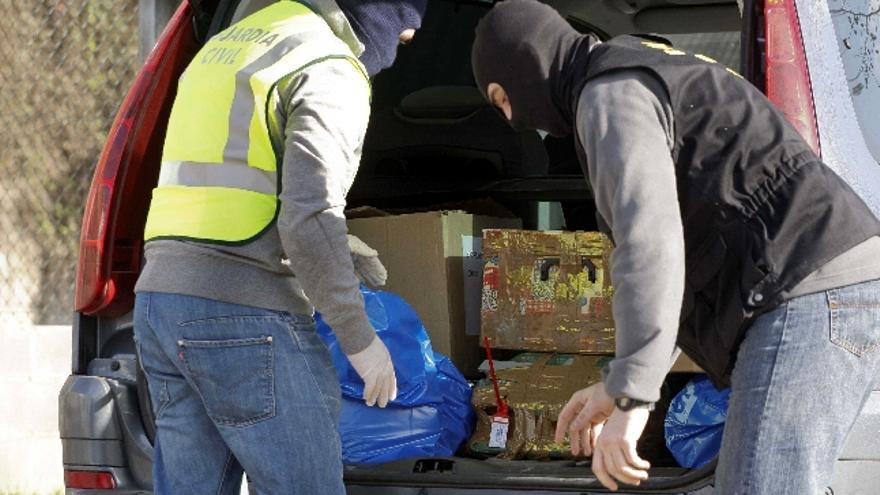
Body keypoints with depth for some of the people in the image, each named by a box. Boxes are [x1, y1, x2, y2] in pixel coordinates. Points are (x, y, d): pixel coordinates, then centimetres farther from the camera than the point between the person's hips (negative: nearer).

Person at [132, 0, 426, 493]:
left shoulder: (227, 45, 21)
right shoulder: (330, 70, -8)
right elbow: (309, 217, -18)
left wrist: (339, 249, 30)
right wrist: (360, 338, -9)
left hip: (160, 303, 9)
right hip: (248, 320, -9)